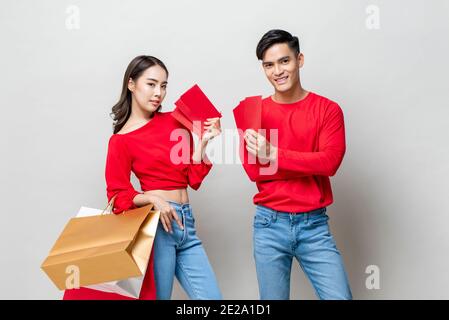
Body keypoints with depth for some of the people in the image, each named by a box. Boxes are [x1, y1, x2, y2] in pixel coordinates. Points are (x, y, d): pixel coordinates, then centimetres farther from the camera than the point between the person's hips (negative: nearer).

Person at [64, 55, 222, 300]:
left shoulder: (175, 121, 10)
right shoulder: (121, 140, -2)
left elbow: (194, 178, 10)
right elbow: (118, 196, -2)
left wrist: (203, 142, -2)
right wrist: (152, 199, -18)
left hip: (186, 222, 5)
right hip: (156, 223, -5)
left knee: (212, 298, 1)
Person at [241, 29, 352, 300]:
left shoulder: (328, 110, 0)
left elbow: (330, 162, -14)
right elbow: (254, 171, -5)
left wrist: (273, 155, -20)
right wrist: (310, 164, -15)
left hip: (314, 225, 0)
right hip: (269, 224, 1)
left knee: (340, 296, -4)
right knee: (273, 298, 10)